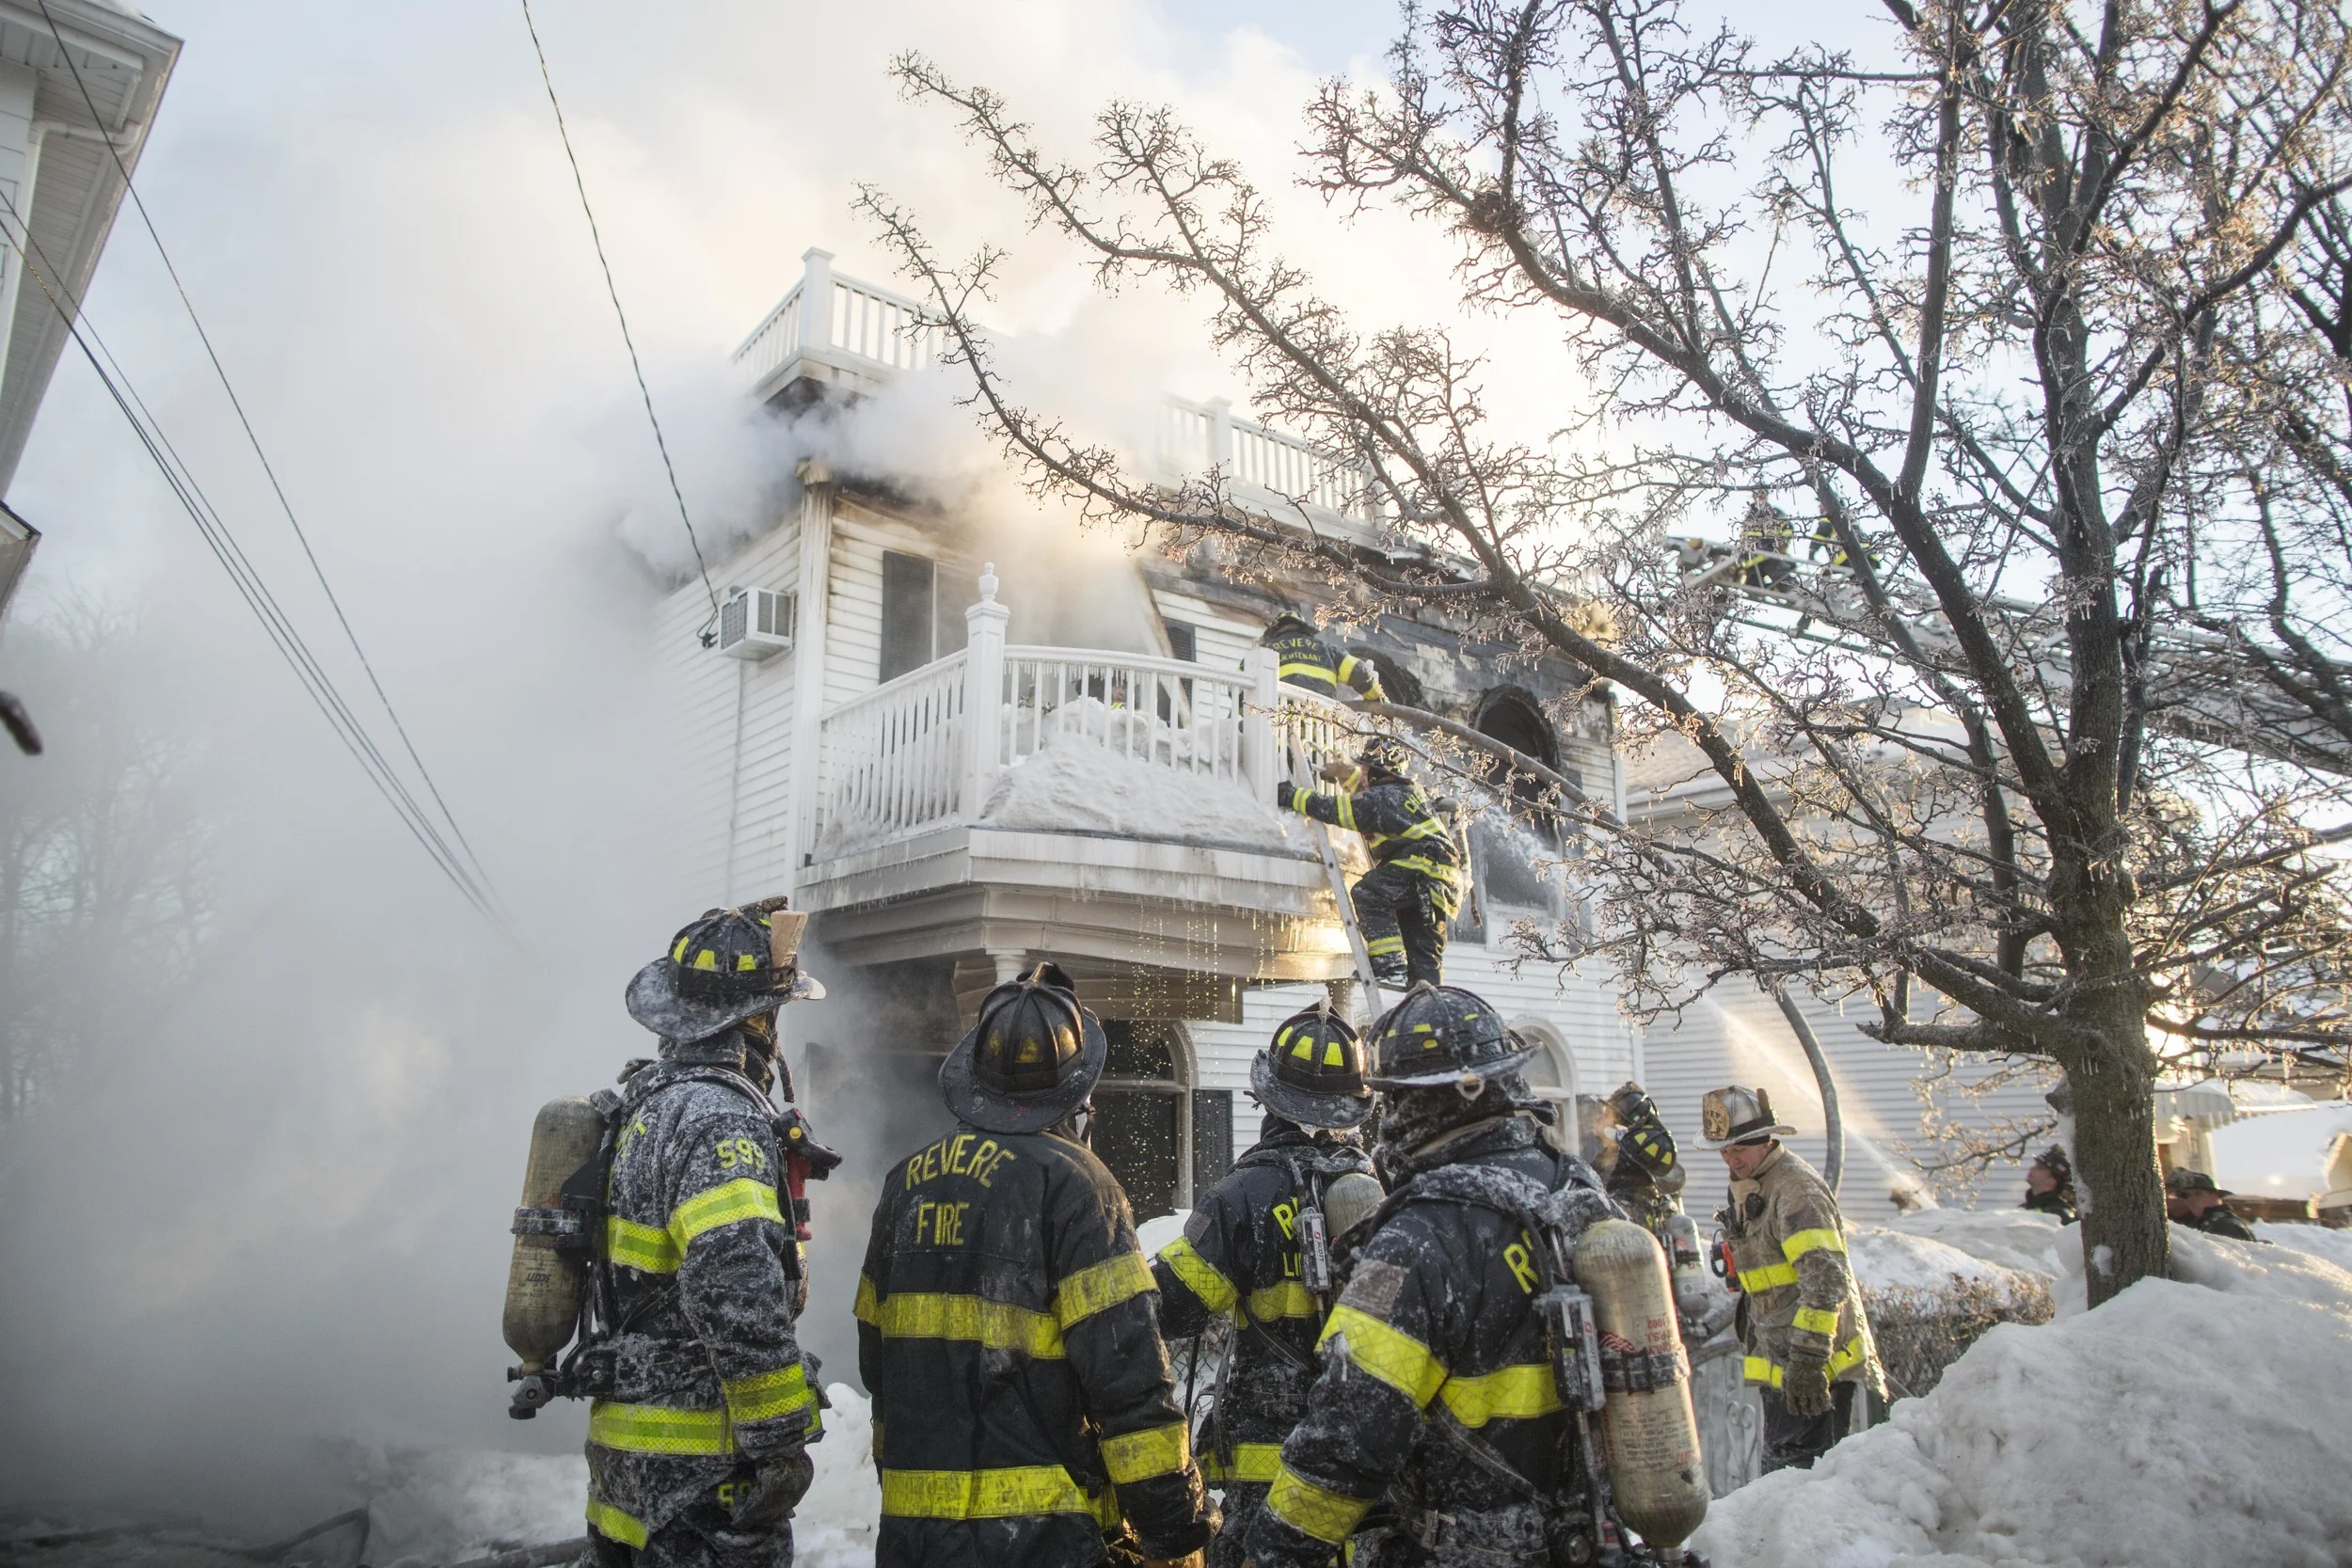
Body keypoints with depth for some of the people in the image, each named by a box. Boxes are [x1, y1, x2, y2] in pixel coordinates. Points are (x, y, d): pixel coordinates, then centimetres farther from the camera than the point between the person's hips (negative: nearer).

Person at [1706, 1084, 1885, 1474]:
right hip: (1778, 1367, 10)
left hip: (1812, 1367, -10)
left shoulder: (1796, 1188, -18)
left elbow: (1825, 1279, -26)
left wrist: (1809, 1359, -28)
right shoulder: (1747, 1189, 13)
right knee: (1778, 1474, 16)